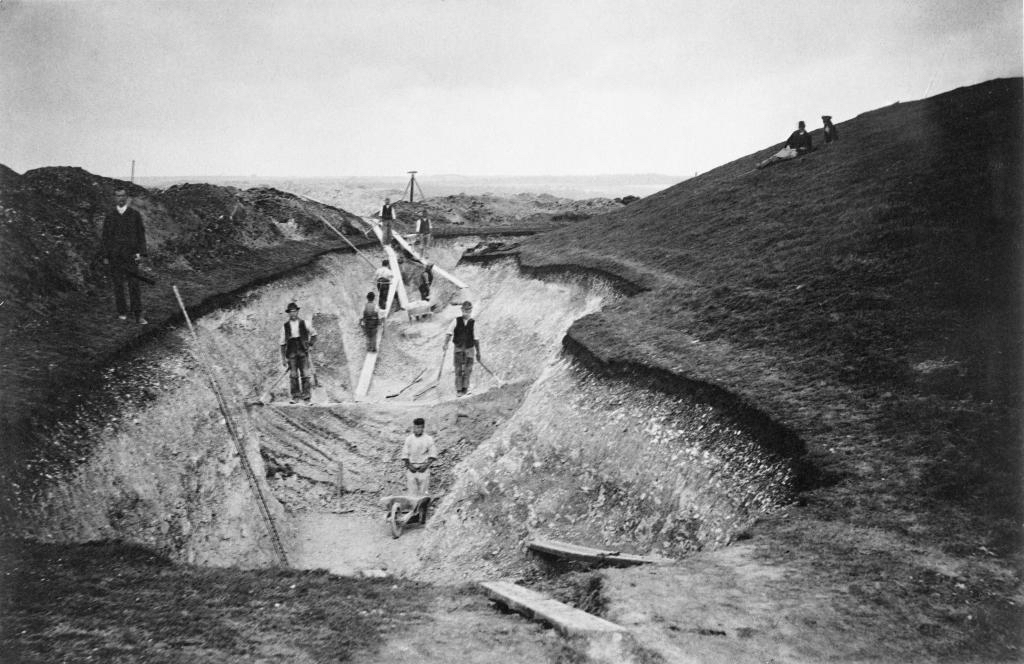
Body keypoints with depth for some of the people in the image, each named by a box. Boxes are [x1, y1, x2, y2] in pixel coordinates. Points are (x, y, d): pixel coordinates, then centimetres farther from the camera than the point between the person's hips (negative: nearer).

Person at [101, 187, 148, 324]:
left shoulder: (135, 214, 4)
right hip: (114, 255, 2)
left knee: (134, 285, -6)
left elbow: (141, 234, 4)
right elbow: (106, 237, 10)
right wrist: (105, 256, 5)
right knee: (118, 285, 4)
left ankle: (138, 315, -6)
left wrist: (140, 253, -5)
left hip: (130, 256, -2)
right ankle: (122, 312, 15)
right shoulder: (109, 216, 8)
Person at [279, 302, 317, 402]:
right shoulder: (285, 326, 8)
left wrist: (310, 345, 4)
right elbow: (282, 343, 11)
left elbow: (314, 334, 19)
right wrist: (283, 357, 6)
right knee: (293, 375, -3)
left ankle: (306, 395, -6)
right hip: (291, 352, 1)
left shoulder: (305, 323, 7)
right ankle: (295, 396, 1)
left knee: (305, 374, -8)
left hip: (303, 351, -1)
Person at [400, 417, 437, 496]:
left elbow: (433, 455, 2)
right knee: (412, 491, -3)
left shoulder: (429, 439, 1)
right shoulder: (408, 439, 7)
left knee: (423, 492, -6)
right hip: (411, 468, 2)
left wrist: (426, 465, -10)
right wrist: (408, 465, -5)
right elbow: (405, 454, 9)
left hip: (423, 468, -2)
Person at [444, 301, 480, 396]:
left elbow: (476, 339, 6)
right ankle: (458, 390, 4)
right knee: (458, 370, -4)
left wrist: (478, 352, 7)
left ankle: (465, 388, 12)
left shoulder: (473, 323, 2)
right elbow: (449, 333, -7)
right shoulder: (456, 321, 0)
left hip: (469, 349, 1)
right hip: (458, 349, -1)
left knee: (467, 370, -2)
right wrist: (446, 344, -24)